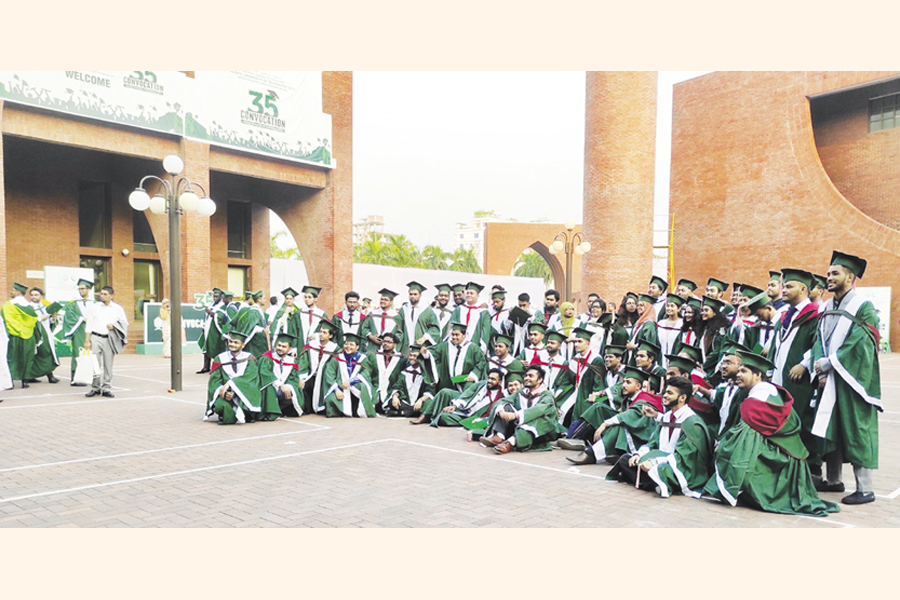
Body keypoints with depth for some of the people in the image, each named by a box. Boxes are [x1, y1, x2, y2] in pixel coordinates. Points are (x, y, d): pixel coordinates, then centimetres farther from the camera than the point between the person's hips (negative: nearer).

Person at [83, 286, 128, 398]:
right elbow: (89, 323, 6)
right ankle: (95, 388, 10)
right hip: (96, 338, 0)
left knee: (108, 365, 3)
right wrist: (87, 339, 2)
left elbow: (124, 323, 10)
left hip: (109, 339, 0)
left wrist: (114, 326, -9)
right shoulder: (95, 307, 6)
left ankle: (106, 389, 11)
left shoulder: (117, 308, 5)